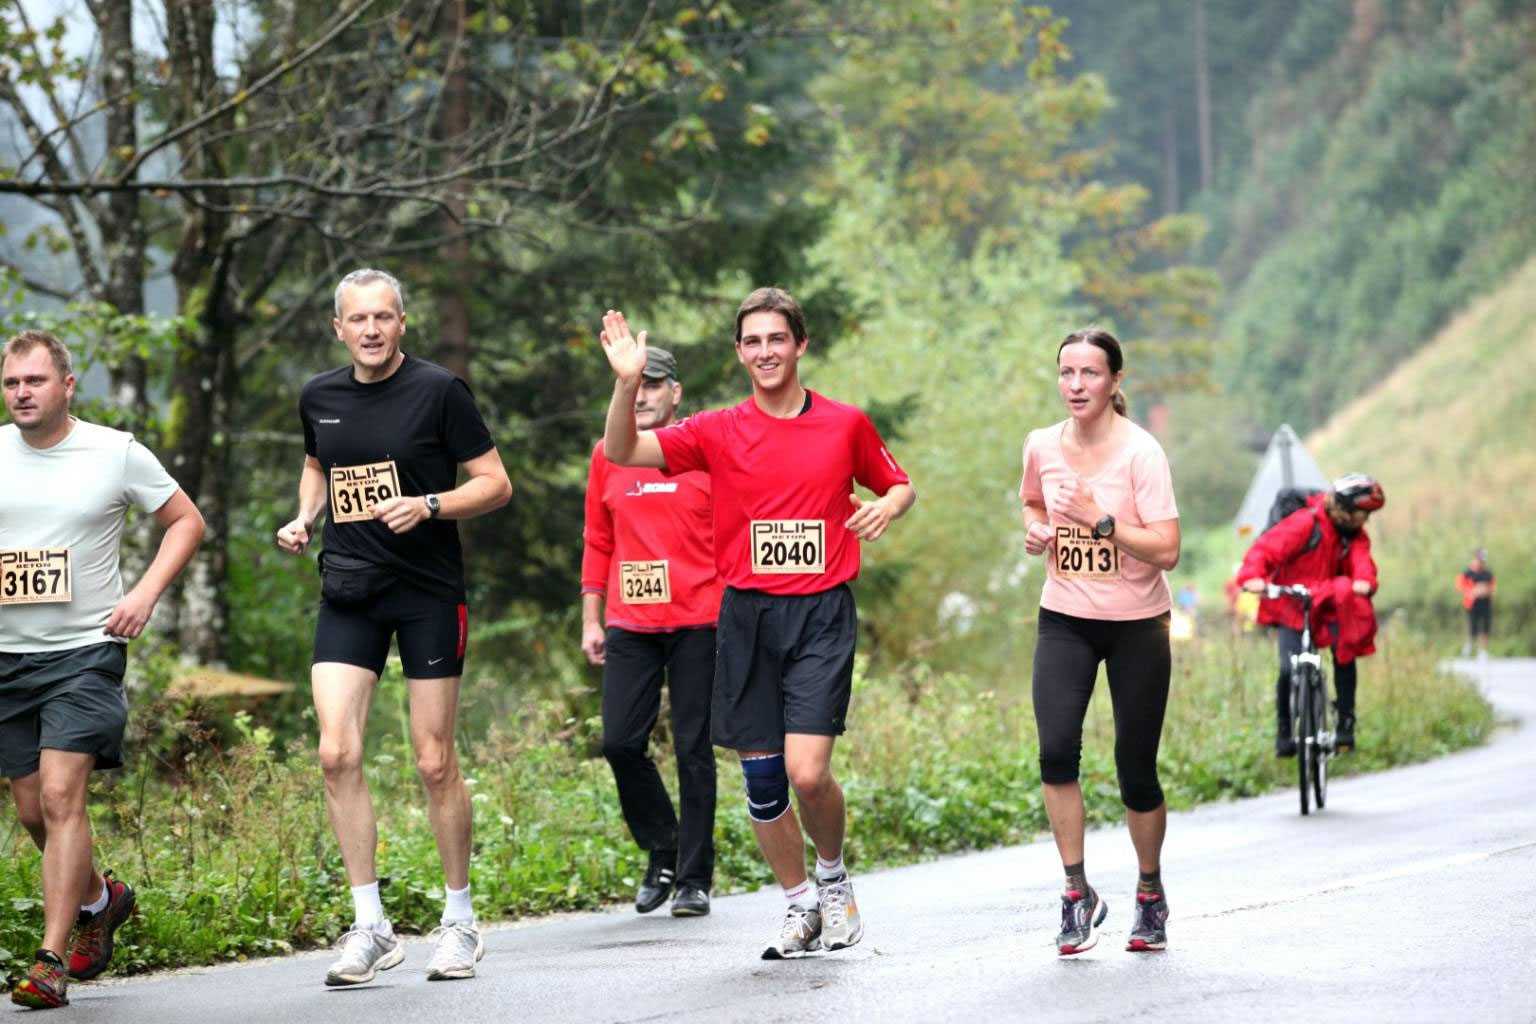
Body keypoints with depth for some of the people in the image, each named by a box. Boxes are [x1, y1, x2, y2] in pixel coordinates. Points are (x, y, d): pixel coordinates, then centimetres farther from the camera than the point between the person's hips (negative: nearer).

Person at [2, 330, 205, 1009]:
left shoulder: (116, 453, -3)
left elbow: (186, 521, 6)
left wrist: (146, 592, -7)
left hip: (85, 653, -4)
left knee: (60, 796, -16)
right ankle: (99, 898, 38)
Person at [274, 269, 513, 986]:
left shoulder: (438, 390, -6)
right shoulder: (320, 397, 7)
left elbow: (496, 483, -4)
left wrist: (428, 506, -20)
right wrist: (303, 517, 8)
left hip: (428, 592, -4)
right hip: (348, 591, 4)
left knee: (435, 762, 0)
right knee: (336, 753, -9)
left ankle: (459, 920, 16)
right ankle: (370, 927, -2)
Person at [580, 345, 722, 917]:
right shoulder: (607, 457, 9)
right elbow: (598, 543, 16)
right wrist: (591, 619, 11)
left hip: (697, 623, -3)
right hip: (629, 627, 3)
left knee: (693, 749, 0)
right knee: (621, 743, -4)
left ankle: (695, 878, 8)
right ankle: (663, 853, 17)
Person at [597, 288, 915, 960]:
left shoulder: (846, 425, 5)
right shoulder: (719, 433, 3)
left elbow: (899, 485, 20)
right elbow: (623, 452, -7)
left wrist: (889, 506, -4)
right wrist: (626, 383, -24)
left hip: (822, 614, -2)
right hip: (747, 616, 2)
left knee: (807, 772, -14)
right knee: (761, 779, 5)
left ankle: (833, 877, 15)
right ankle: (800, 906, 23)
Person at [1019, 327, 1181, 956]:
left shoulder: (1140, 452, -14)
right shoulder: (1042, 447, -1)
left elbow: (1166, 550, -18)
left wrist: (1100, 519, -25)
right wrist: (1035, 529, 1)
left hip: (1137, 625, -3)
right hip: (1064, 620, 3)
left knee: (1135, 770, 1)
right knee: (1056, 748, -18)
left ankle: (1151, 894, 25)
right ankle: (1077, 894, -6)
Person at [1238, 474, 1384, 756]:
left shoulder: (1355, 535, 5)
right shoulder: (1306, 524, -14)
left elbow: (1360, 560, -13)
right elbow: (1267, 547, -22)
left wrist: (1364, 581, -38)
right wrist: (1253, 577, -40)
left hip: (1326, 606, 5)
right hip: (1291, 608, -4)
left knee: (1345, 652, -20)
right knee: (1290, 669, -18)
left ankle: (1346, 724, -8)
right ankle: (1284, 731, 4)